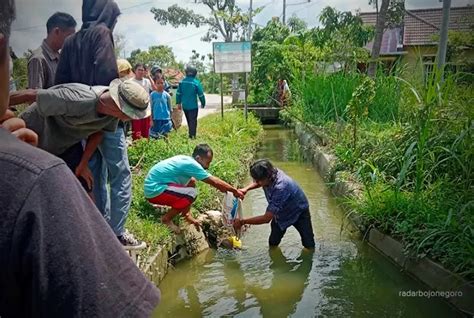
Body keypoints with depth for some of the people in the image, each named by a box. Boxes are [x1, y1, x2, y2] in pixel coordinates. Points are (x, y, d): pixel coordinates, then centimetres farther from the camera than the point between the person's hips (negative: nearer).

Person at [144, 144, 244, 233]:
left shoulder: (186, 159, 7)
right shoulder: (191, 164, -19)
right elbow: (215, 182, -15)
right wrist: (235, 191, -5)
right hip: (154, 190, -10)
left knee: (191, 181, 16)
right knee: (191, 194, -21)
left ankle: (186, 214, 19)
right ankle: (167, 219, -2)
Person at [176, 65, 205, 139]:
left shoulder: (182, 82, -2)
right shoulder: (196, 82, -13)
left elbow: (178, 93, 4)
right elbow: (201, 94, -8)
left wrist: (178, 103, 14)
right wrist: (203, 103, 5)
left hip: (184, 105, 5)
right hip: (193, 106, -5)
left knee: (189, 121, 19)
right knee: (193, 121, 1)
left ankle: (191, 134, 30)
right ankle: (192, 136, -1)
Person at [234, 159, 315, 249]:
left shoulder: (280, 188, -46)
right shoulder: (270, 173, -25)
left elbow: (266, 218, -41)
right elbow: (258, 183, 4)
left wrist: (242, 222, -35)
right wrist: (246, 189, -16)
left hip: (299, 212, -6)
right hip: (282, 212, 6)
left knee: (309, 245, 6)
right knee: (273, 243, 11)